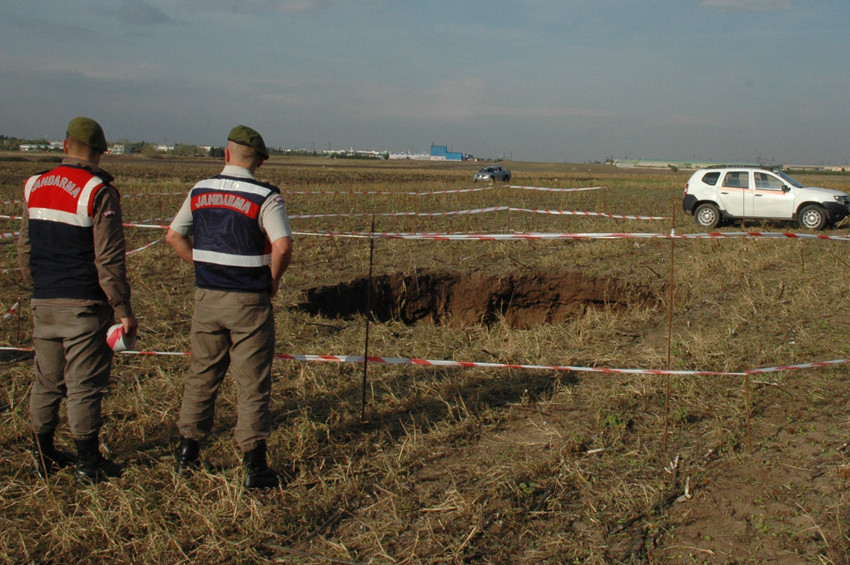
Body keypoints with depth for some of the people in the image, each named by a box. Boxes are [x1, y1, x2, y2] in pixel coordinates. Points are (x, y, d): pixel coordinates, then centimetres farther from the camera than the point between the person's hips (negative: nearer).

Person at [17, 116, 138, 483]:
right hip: (84, 303, -6)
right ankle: (88, 463, 9)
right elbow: (109, 259, -14)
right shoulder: (99, 192, -12)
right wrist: (123, 309, -9)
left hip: (44, 302, 6)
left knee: (47, 381, 15)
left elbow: (24, 248, 15)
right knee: (84, 384, 1)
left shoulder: (35, 187, 8)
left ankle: (43, 456, 25)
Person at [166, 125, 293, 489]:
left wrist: (203, 265, 12)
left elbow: (174, 236, 9)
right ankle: (254, 465, 5)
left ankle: (187, 453, 26)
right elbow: (282, 245, -22)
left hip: (207, 297, 4)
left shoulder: (200, 191, 4)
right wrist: (273, 280, -6)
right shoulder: (265, 197, -11)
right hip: (249, 302, -4)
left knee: (201, 376, 17)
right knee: (252, 384, 3)